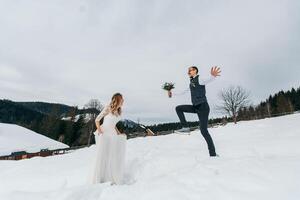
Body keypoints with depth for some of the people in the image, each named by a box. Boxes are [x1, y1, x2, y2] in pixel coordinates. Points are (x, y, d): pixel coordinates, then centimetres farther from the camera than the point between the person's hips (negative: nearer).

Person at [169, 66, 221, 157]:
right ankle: (185, 127, 4)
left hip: (203, 107, -8)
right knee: (178, 108, 8)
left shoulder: (199, 79, -9)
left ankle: (213, 153, -3)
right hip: (195, 107, 8)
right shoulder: (191, 82, 17)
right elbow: (183, 91, 33)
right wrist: (173, 93, 43)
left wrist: (213, 76, -57)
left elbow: (207, 81, -34)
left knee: (204, 130, -12)